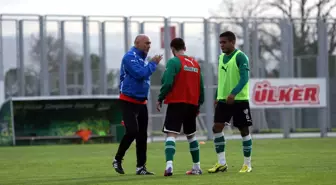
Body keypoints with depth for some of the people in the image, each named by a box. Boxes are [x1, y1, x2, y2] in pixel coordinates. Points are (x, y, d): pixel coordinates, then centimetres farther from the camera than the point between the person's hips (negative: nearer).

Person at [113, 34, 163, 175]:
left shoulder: (142, 58, 14)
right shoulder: (130, 57, -14)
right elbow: (140, 74, -24)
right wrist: (153, 63, -15)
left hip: (141, 102, 9)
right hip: (129, 101, -9)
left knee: (142, 135, 5)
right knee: (132, 132, -15)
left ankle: (141, 167, 9)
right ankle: (117, 160, 4)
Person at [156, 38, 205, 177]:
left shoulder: (174, 62, -7)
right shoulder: (195, 63, 12)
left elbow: (167, 82, -16)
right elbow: (201, 86, 13)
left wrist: (160, 99, -5)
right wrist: (199, 104, 21)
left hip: (177, 103, -6)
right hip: (192, 104, 6)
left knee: (171, 134, -10)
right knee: (191, 135, 20)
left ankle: (169, 165, -29)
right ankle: (197, 167, 23)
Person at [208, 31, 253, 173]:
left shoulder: (240, 57, -10)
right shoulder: (221, 57, 12)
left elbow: (244, 78, -19)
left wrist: (233, 93, -30)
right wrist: (218, 97, 16)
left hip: (239, 100, -7)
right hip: (223, 100, 7)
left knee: (244, 130, 1)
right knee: (217, 127, -4)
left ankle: (247, 164, 10)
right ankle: (221, 163, 1)